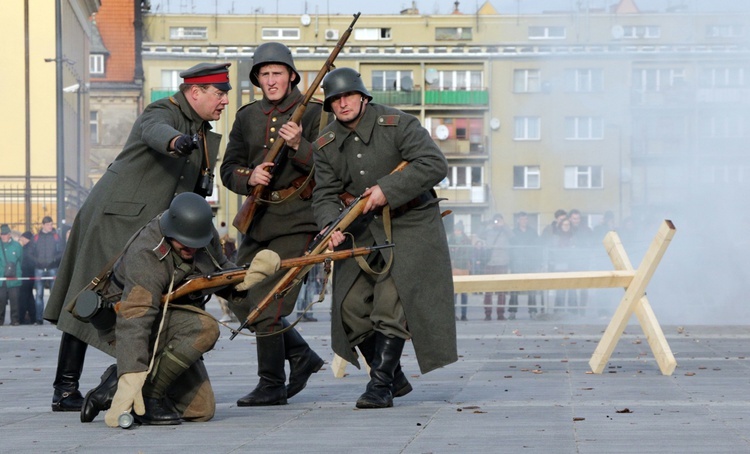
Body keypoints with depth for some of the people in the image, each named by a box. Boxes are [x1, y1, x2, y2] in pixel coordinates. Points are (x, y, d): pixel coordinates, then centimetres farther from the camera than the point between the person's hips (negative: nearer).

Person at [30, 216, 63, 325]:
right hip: (39, 269, 1)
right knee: (39, 294, -2)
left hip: (53, 268, -1)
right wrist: (38, 261, -8)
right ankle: (39, 318, 0)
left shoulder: (56, 236, 6)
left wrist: (54, 259, -14)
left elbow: (61, 252, 2)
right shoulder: (36, 237, 10)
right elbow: (32, 253, 10)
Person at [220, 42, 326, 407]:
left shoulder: (312, 113, -5)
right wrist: (249, 177, -13)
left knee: (267, 305, -12)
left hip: (296, 219, -7)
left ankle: (272, 385, 0)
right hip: (258, 219, 7)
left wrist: (299, 146, -29)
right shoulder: (247, 116, 10)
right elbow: (229, 168, 9)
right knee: (240, 298, 9)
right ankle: (302, 357, 24)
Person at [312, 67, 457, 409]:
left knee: (392, 306, -17)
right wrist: (331, 225, -22)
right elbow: (325, 194, 0)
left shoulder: (398, 125, -12)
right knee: (351, 307, 1)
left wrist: (388, 189, -25)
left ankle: (380, 385, -9)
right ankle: (395, 378, 19)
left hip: (410, 226, -6)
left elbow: (435, 165, -19)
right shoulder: (327, 145, 3)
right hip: (365, 230, 6)